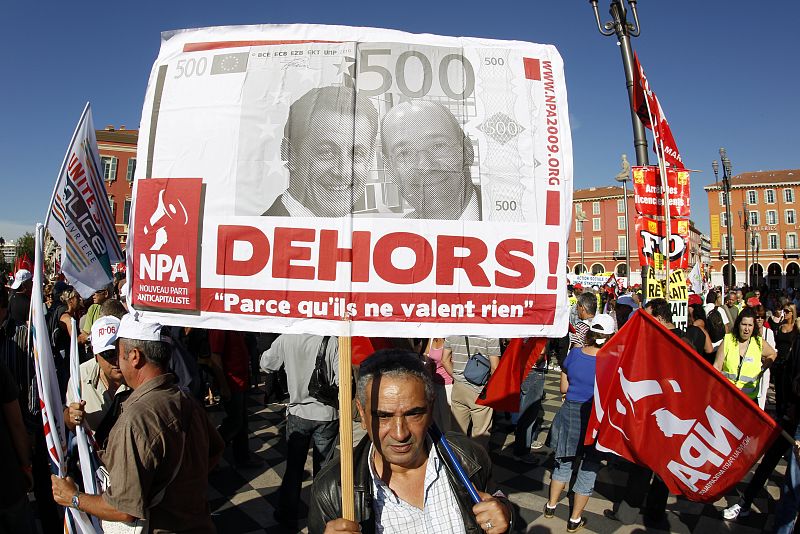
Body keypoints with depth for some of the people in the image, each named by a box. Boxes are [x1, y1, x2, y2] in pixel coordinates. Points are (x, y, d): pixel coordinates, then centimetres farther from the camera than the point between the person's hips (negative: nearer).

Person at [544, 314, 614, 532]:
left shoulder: (574, 353, -6)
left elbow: (564, 387, 3)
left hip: (569, 412, 3)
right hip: (595, 417, -3)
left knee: (563, 461, 22)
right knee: (588, 467, 15)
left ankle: (551, 505, 38)